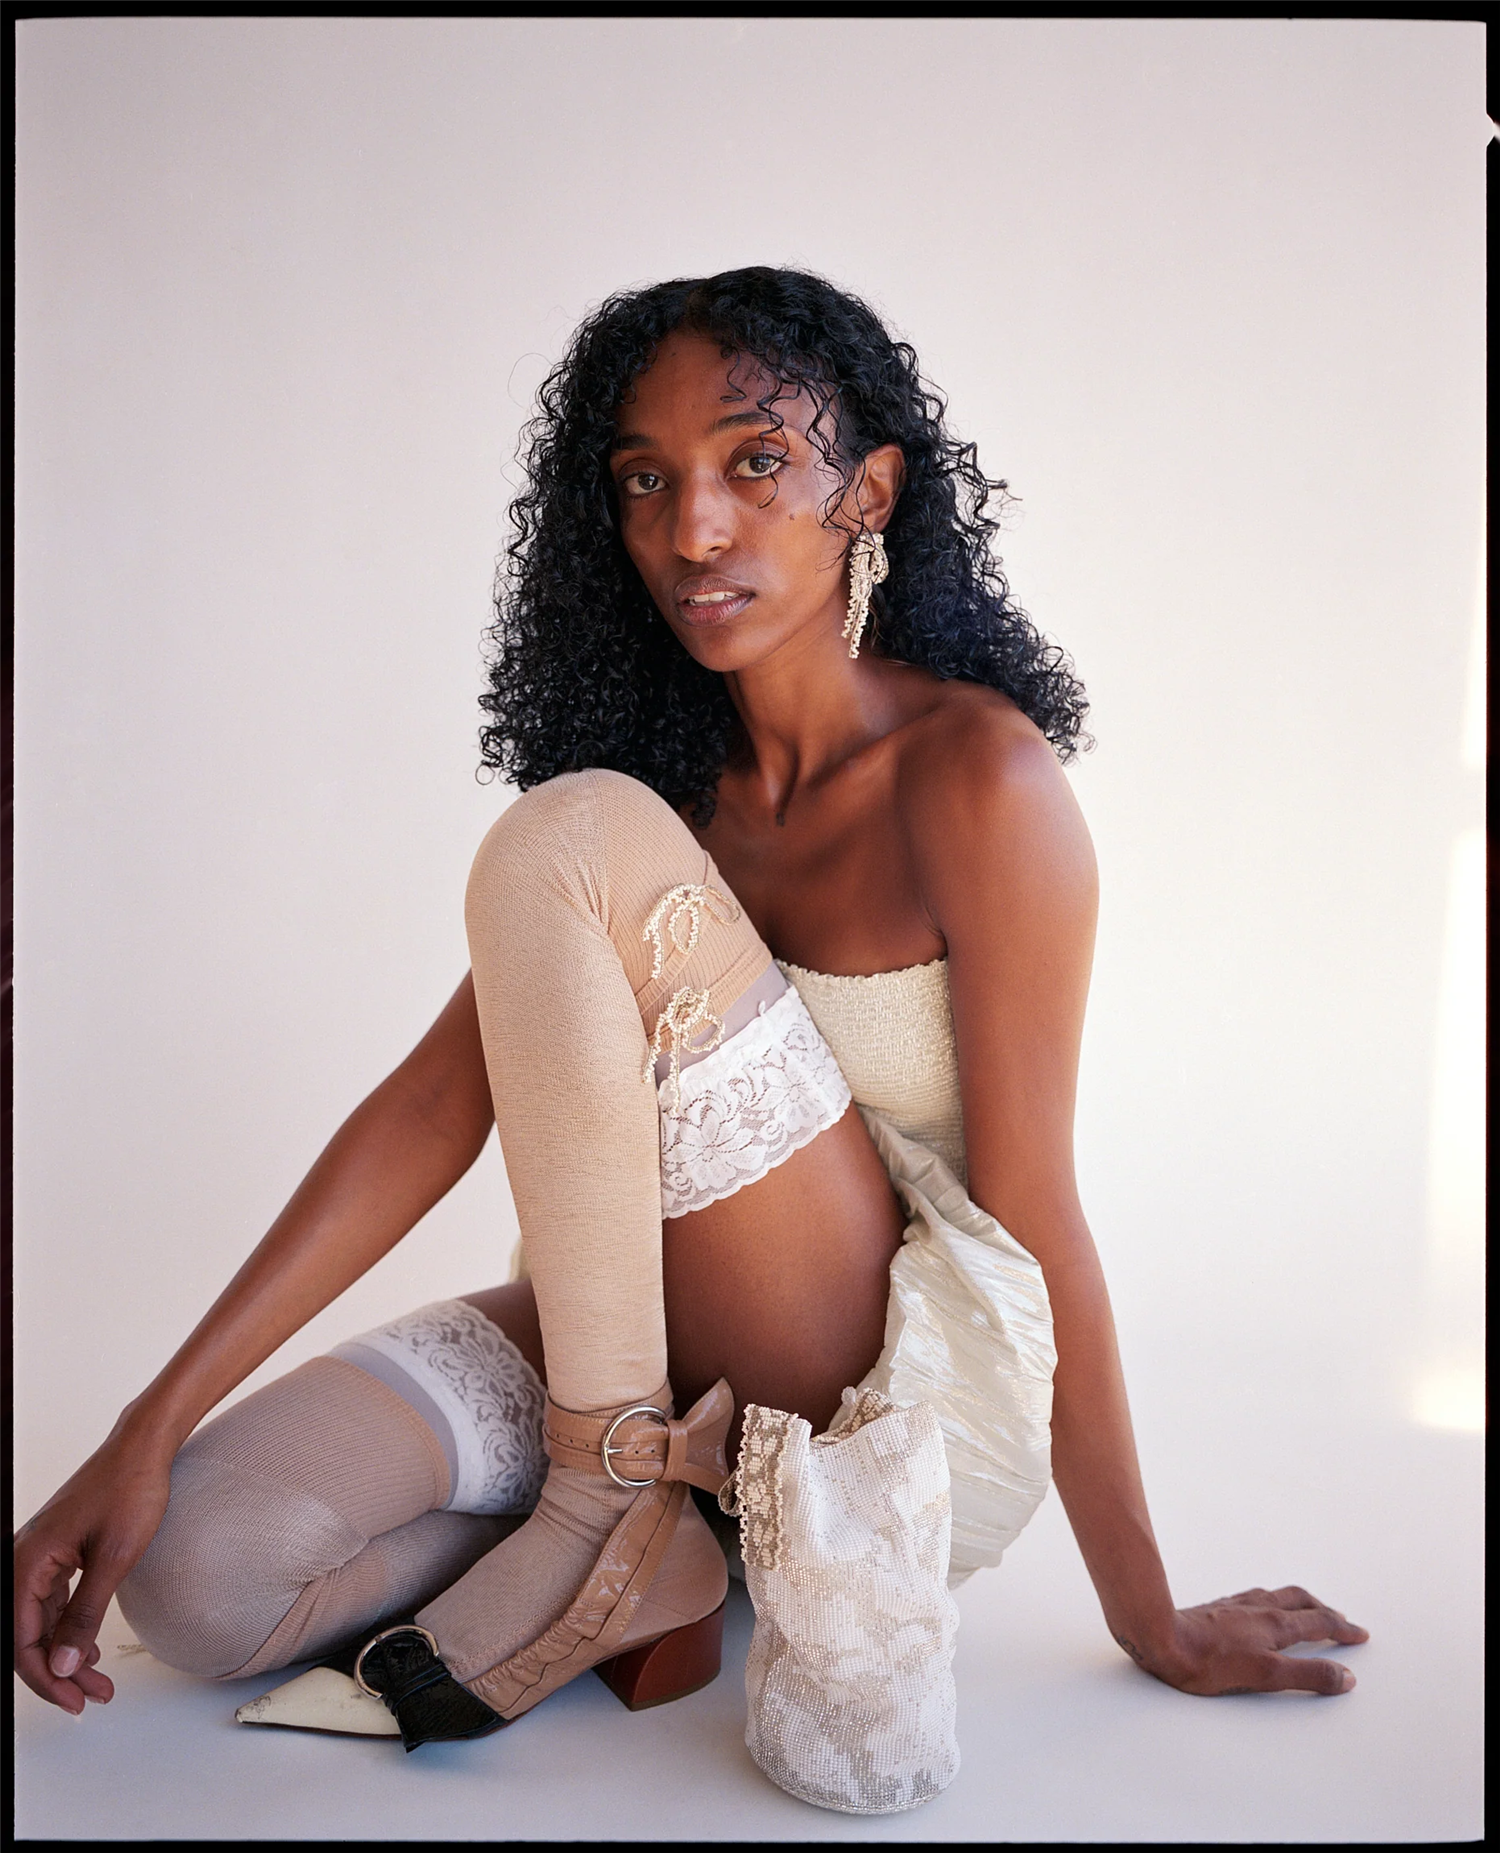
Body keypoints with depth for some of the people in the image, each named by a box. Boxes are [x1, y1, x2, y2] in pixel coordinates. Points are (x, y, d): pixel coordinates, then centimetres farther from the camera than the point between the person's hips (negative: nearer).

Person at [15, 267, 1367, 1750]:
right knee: (200, 1566, -17)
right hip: (659, 1340, 5)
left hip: (917, 1402, -5)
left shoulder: (977, 776, -15)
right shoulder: (672, 777, 3)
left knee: (576, 840, -23)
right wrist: (151, 1430, -12)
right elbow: (443, 1092, -5)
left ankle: (611, 1510, -14)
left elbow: (1031, 1216, -15)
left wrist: (1152, 1623, -7)